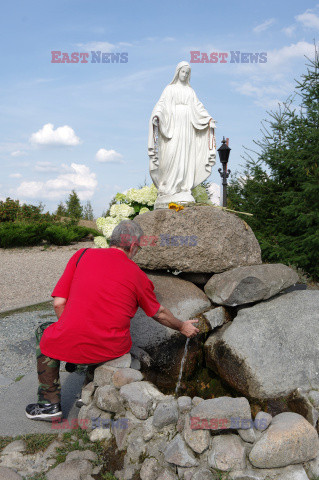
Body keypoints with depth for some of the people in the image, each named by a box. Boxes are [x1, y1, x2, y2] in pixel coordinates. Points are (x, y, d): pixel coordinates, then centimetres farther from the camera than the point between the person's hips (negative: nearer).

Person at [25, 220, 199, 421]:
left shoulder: (82, 255, 2)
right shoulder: (138, 275, 3)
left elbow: (59, 303, 1)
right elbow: (159, 313, 17)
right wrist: (182, 326, 36)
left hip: (70, 345, -1)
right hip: (113, 350, 2)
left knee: (45, 332, 31)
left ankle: (50, 404, 30)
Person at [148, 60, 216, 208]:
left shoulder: (190, 91, 20)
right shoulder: (169, 88, 10)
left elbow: (198, 106, 15)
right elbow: (161, 103, -3)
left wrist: (209, 118, 1)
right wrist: (156, 115, -23)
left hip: (187, 126, 4)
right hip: (173, 125, -4)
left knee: (186, 156, -3)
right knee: (171, 155, -14)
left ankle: (184, 191, -4)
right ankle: (169, 189, -15)